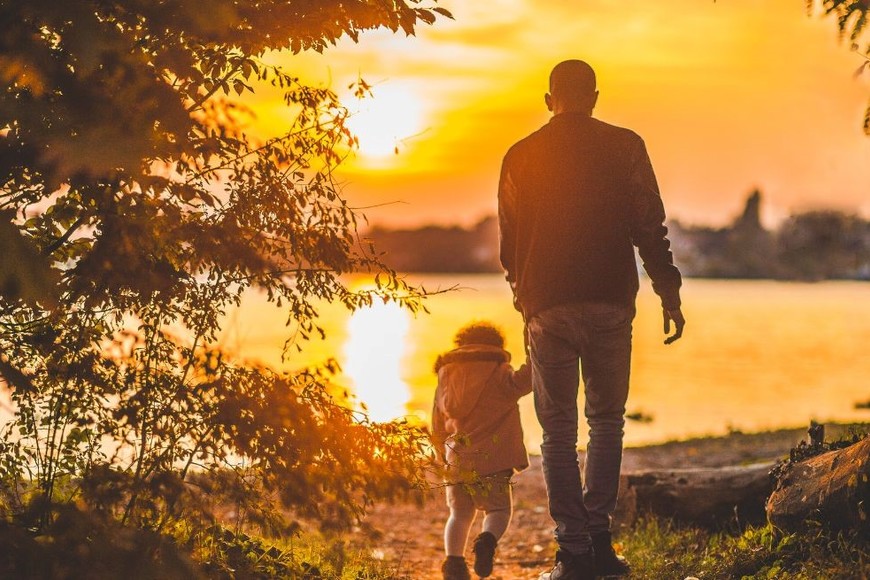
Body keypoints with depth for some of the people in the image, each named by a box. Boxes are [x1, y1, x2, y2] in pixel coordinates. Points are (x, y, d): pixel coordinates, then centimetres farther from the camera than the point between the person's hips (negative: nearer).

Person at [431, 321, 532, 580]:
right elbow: (519, 382, -20)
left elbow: (437, 428, 20)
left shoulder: (446, 377, 16)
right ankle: (488, 539, -26)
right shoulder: (498, 374, 3)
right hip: (490, 460, -3)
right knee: (499, 510, 7)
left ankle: (453, 559, -10)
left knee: (460, 513, 14)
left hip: (456, 460, 4)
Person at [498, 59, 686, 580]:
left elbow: (508, 243, 13)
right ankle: (598, 535, 2)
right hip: (610, 303, 0)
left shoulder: (520, 157, 7)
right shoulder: (624, 148, 2)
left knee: (558, 430, 6)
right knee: (607, 419, 13)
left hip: (546, 307, 1)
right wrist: (669, 294, 3)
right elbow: (649, 228, -3)